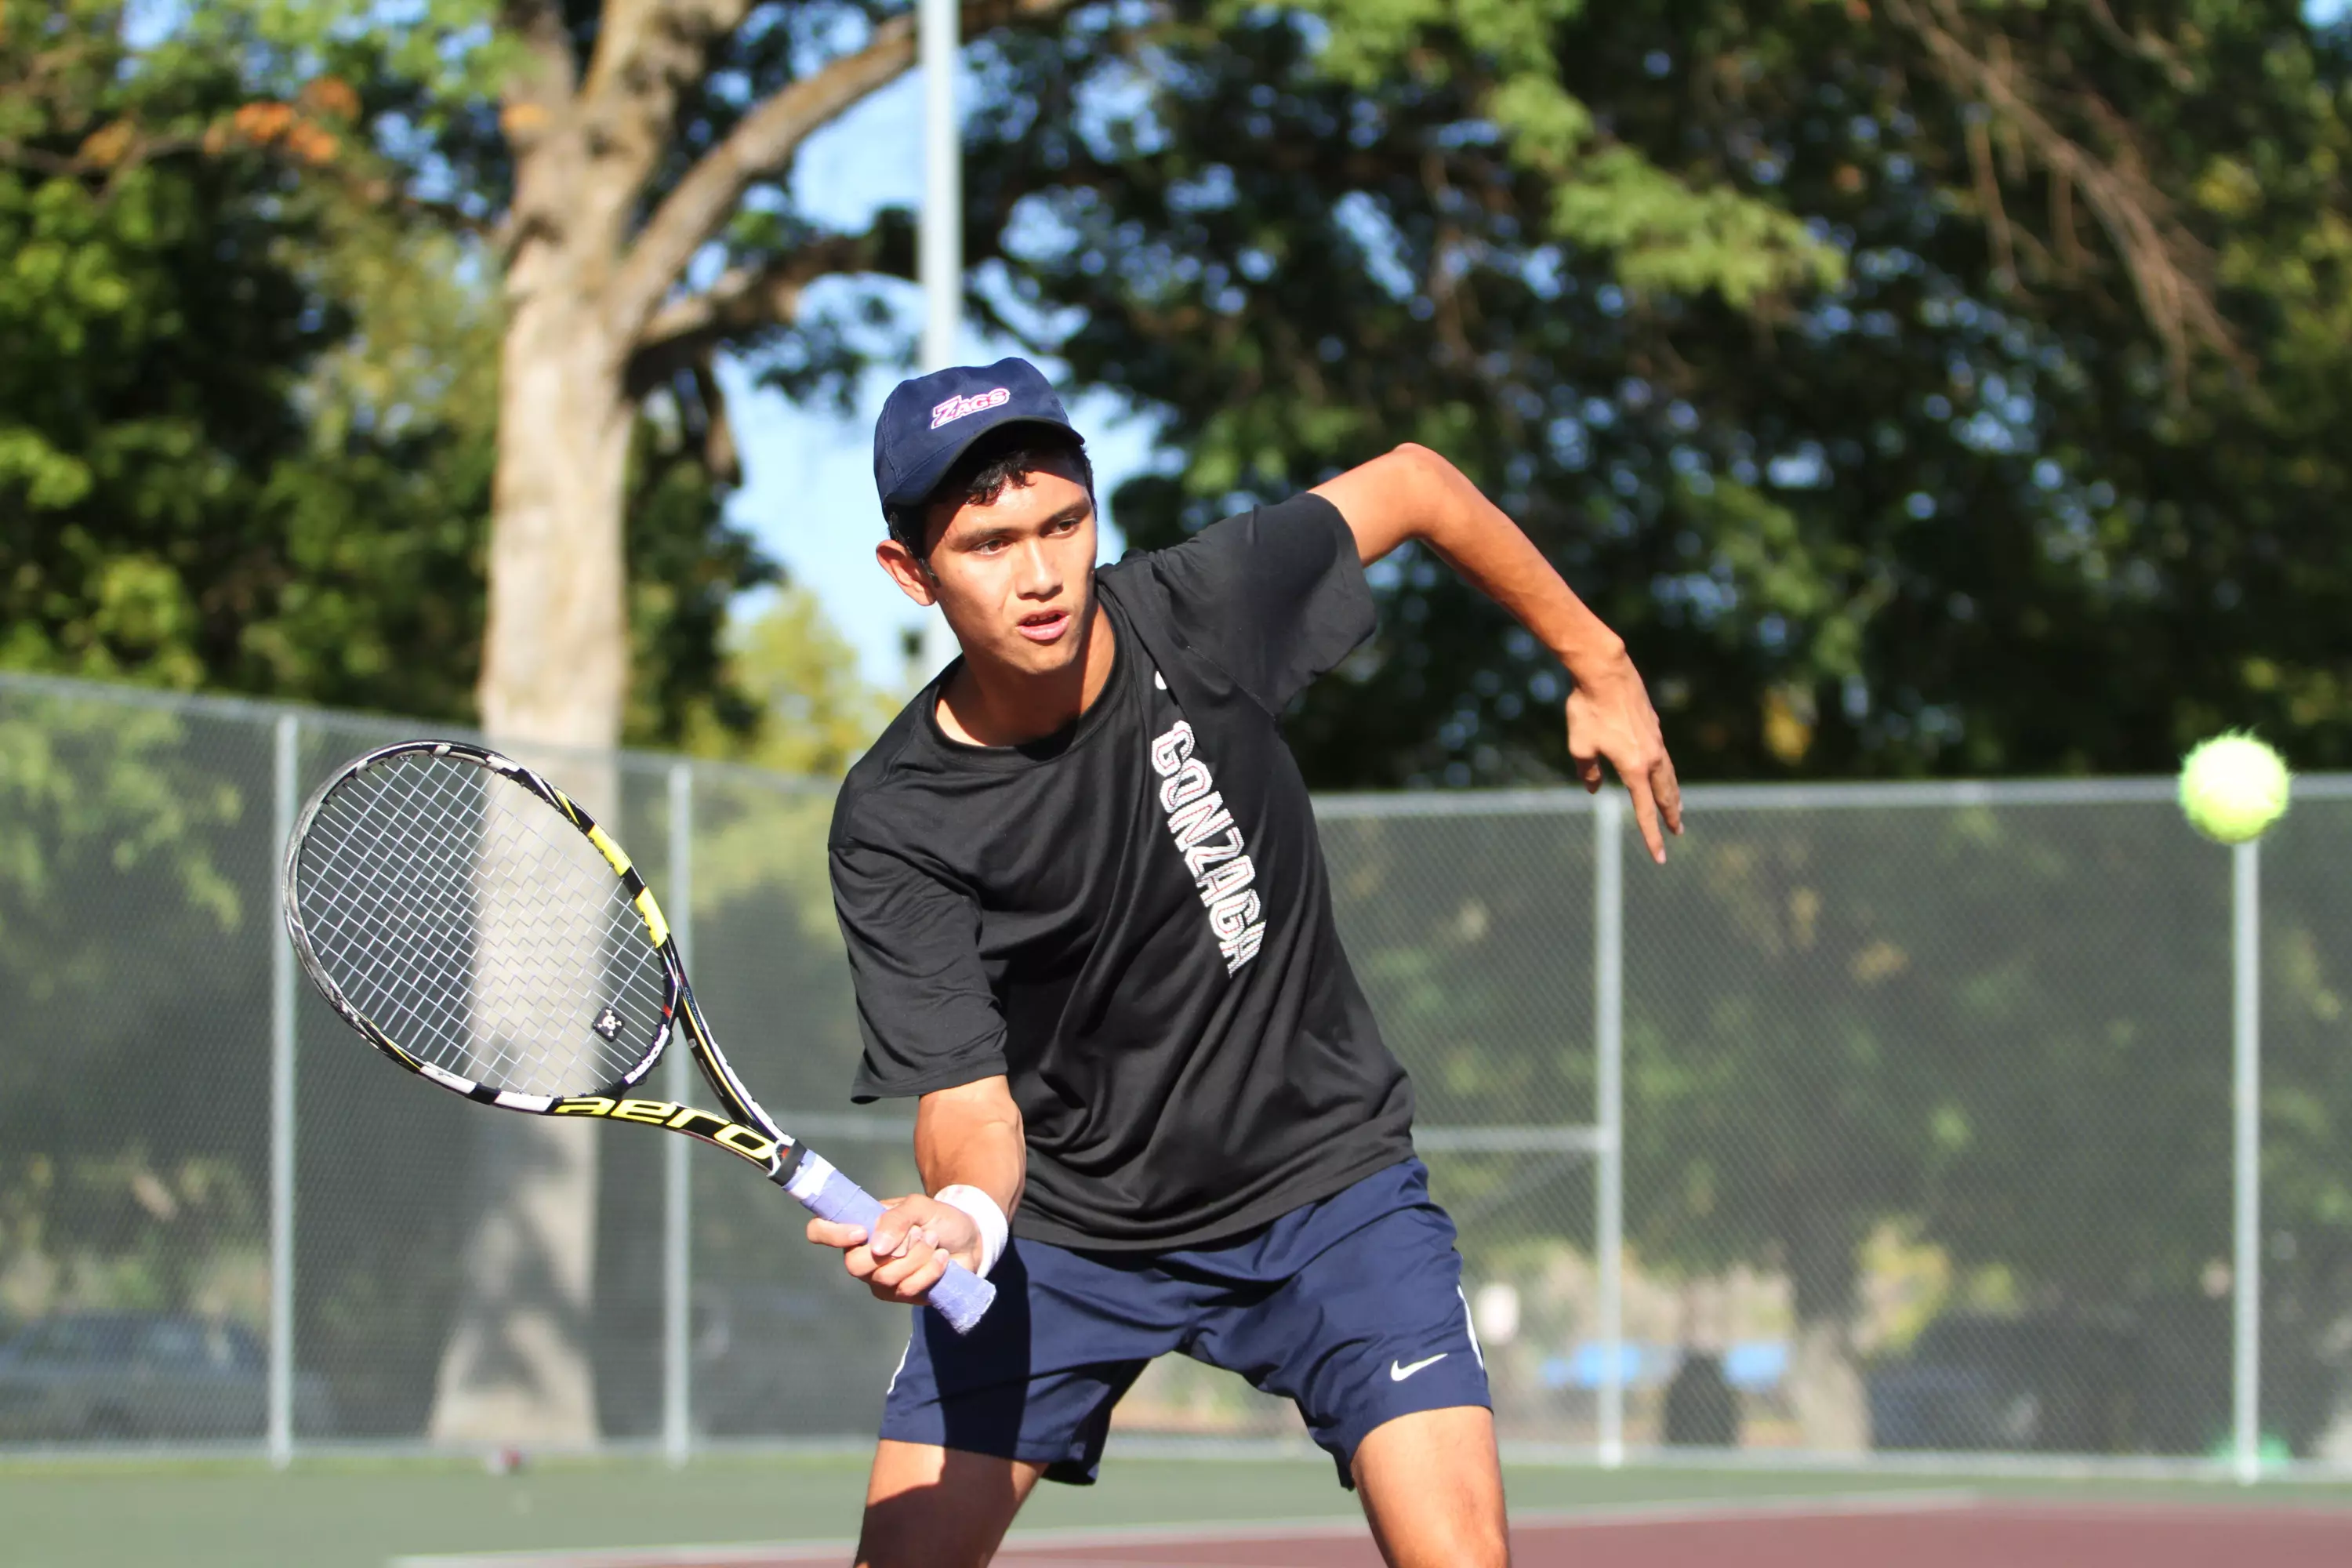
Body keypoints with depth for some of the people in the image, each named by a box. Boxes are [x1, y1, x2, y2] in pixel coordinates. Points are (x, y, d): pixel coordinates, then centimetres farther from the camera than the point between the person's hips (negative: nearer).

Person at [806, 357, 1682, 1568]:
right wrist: (961, 1216, -45)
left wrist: (1599, 666, 10)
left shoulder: (1202, 609, -18)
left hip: (1321, 1178, 0)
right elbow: (968, 1101, -22)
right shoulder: (892, 828, -20)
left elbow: (1414, 483, 1)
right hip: (1069, 1226, 0)